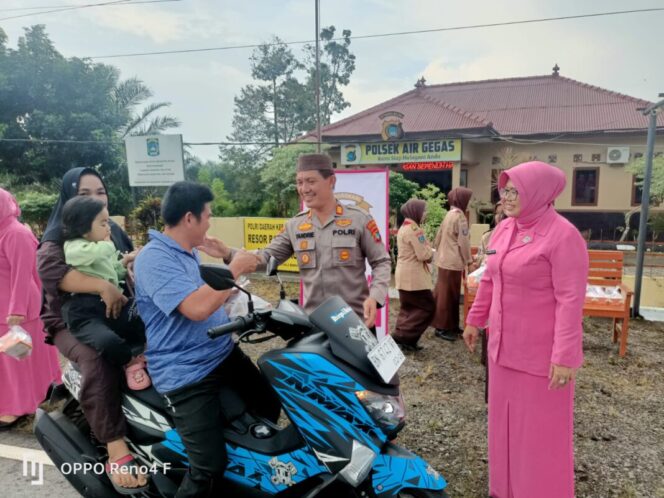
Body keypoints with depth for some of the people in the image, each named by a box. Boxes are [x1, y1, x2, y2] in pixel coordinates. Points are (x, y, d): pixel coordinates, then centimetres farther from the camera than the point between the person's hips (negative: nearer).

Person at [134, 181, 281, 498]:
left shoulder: (189, 253, 11)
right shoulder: (154, 258, -21)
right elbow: (197, 308, -32)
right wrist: (234, 269, -22)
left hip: (225, 354, 10)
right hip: (186, 376, -9)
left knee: (270, 407, 21)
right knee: (209, 467, -13)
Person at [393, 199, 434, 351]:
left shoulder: (403, 227, 14)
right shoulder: (414, 229, -18)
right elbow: (423, 255, -20)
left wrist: (427, 252, 8)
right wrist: (431, 251, 0)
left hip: (405, 275, 10)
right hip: (413, 277, -10)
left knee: (408, 307, 14)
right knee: (428, 307, -1)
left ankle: (404, 338, 15)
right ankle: (403, 335, -4)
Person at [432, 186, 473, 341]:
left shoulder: (449, 215, 12)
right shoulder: (459, 216, -14)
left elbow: (438, 239, 16)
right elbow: (463, 242, -15)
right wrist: (468, 261, -5)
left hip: (444, 260, 9)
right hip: (453, 262, -9)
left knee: (445, 294, 13)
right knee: (449, 295, -2)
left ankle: (449, 325, 23)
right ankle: (442, 327, 4)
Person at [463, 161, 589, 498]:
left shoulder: (563, 235, -18)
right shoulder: (504, 229, 4)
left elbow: (571, 300, -20)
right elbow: (489, 280, 13)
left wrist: (565, 356, -21)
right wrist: (474, 320, 17)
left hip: (542, 351, -7)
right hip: (505, 344, 8)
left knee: (542, 427, 8)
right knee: (505, 418, 19)